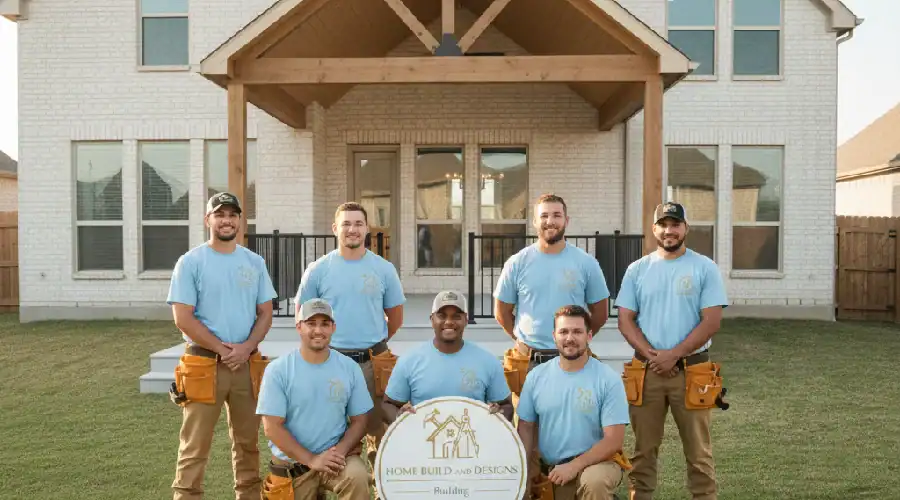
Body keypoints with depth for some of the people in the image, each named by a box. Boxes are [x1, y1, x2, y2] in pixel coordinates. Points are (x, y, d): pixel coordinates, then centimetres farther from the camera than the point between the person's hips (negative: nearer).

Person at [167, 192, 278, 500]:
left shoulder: (254, 263, 8)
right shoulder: (190, 262, -4)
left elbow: (265, 314, 7)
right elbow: (183, 318, -9)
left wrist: (246, 347, -9)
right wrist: (222, 349, -13)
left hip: (247, 365, 4)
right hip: (204, 365, -4)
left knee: (247, 442, 15)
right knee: (195, 447, -1)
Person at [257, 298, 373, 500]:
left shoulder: (349, 368, -3)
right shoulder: (278, 370, -10)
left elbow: (359, 420, 1)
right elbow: (272, 427, -12)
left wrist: (339, 451, -17)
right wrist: (312, 460, -18)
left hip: (336, 456, 0)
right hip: (292, 463, 0)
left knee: (357, 477, -28)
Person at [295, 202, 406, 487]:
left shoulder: (384, 269, 2)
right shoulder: (318, 270, 0)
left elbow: (395, 315, 11)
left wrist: (376, 344, 9)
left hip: (374, 363, 1)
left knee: (378, 430, 7)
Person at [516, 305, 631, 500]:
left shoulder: (608, 379, -11)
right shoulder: (536, 376, 0)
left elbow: (614, 440, -13)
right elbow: (526, 427, 6)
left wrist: (574, 466, -21)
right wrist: (524, 469, -8)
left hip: (596, 461, -4)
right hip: (550, 469, 4)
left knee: (595, 482, -34)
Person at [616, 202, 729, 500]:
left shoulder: (704, 268, -1)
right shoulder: (637, 270, 6)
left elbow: (711, 321, -7)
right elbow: (625, 321, 2)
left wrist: (674, 354, -14)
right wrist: (652, 355, -11)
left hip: (692, 370, -2)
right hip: (646, 371, 2)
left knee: (698, 450, 6)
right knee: (644, 448, 11)